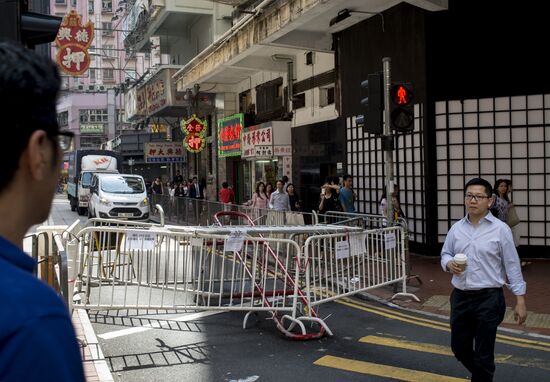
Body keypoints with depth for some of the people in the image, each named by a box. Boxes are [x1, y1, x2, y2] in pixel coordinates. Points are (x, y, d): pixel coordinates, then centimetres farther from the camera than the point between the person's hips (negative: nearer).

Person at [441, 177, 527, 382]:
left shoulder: (500, 229, -6)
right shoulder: (456, 228, 5)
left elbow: (512, 266, -4)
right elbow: (445, 254, 15)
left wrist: (520, 300, -6)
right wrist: (449, 263, -9)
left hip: (488, 298, -4)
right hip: (460, 297, 5)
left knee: (483, 355, 2)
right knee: (459, 348, 14)